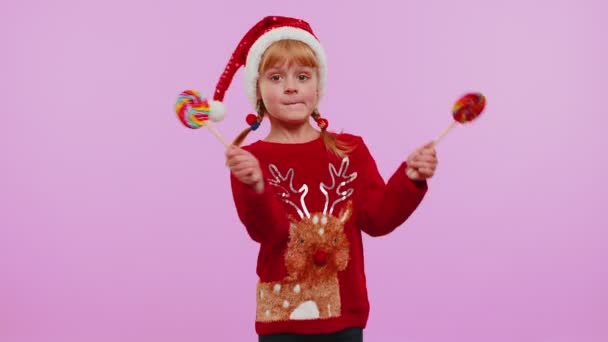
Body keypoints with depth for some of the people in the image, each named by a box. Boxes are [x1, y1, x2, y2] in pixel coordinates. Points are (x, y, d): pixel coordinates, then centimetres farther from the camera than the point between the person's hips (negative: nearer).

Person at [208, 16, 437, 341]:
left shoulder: (350, 149, 5)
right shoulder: (249, 160, -6)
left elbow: (377, 217, -2)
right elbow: (269, 231, -19)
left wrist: (410, 178, -17)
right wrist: (256, 188, -37)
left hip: (345, 311, 3)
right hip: (283, 314, -3)